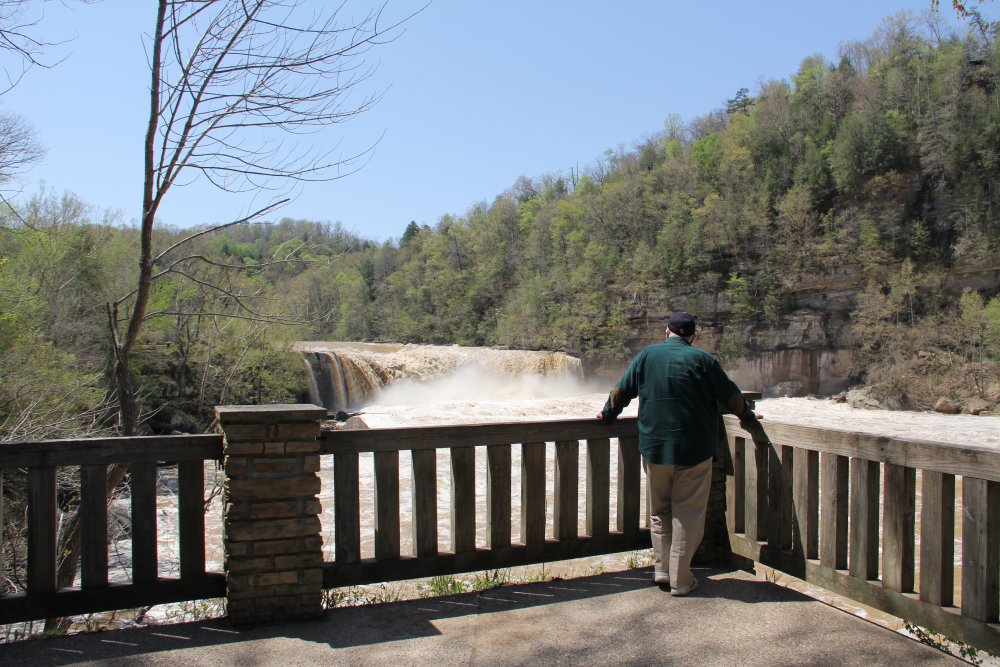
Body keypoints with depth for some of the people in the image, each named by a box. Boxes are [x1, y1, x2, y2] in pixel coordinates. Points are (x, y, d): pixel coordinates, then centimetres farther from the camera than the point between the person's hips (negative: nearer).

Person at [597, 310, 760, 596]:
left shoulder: (646, 356, 2)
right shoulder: (702, 359, -4)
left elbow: (621, 391, 5)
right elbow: (731, 396, 2)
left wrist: (608, 414, 23)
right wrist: (747, 416, 20)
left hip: (654, 449, 2)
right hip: (694, 451, -2)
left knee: (659, 510, 17)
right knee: (688, 514, 5)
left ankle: (662, 568, 20)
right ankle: (680, 580, 9)